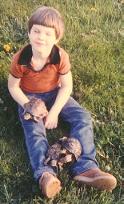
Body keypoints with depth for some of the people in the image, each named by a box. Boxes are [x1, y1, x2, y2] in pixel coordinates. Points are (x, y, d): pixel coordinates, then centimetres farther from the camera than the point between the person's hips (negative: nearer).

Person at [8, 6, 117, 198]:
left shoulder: (61, 56, -21)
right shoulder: (20, 59, -22)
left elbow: (67, 86, -13)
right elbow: (13, 87, -10)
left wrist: (54, 112, -22)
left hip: (54, 94, 2)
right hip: (29, 97, -1)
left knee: (83, 117, -16)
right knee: (34, 129, -27)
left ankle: (84, 166, -26)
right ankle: (45, 172, -42)